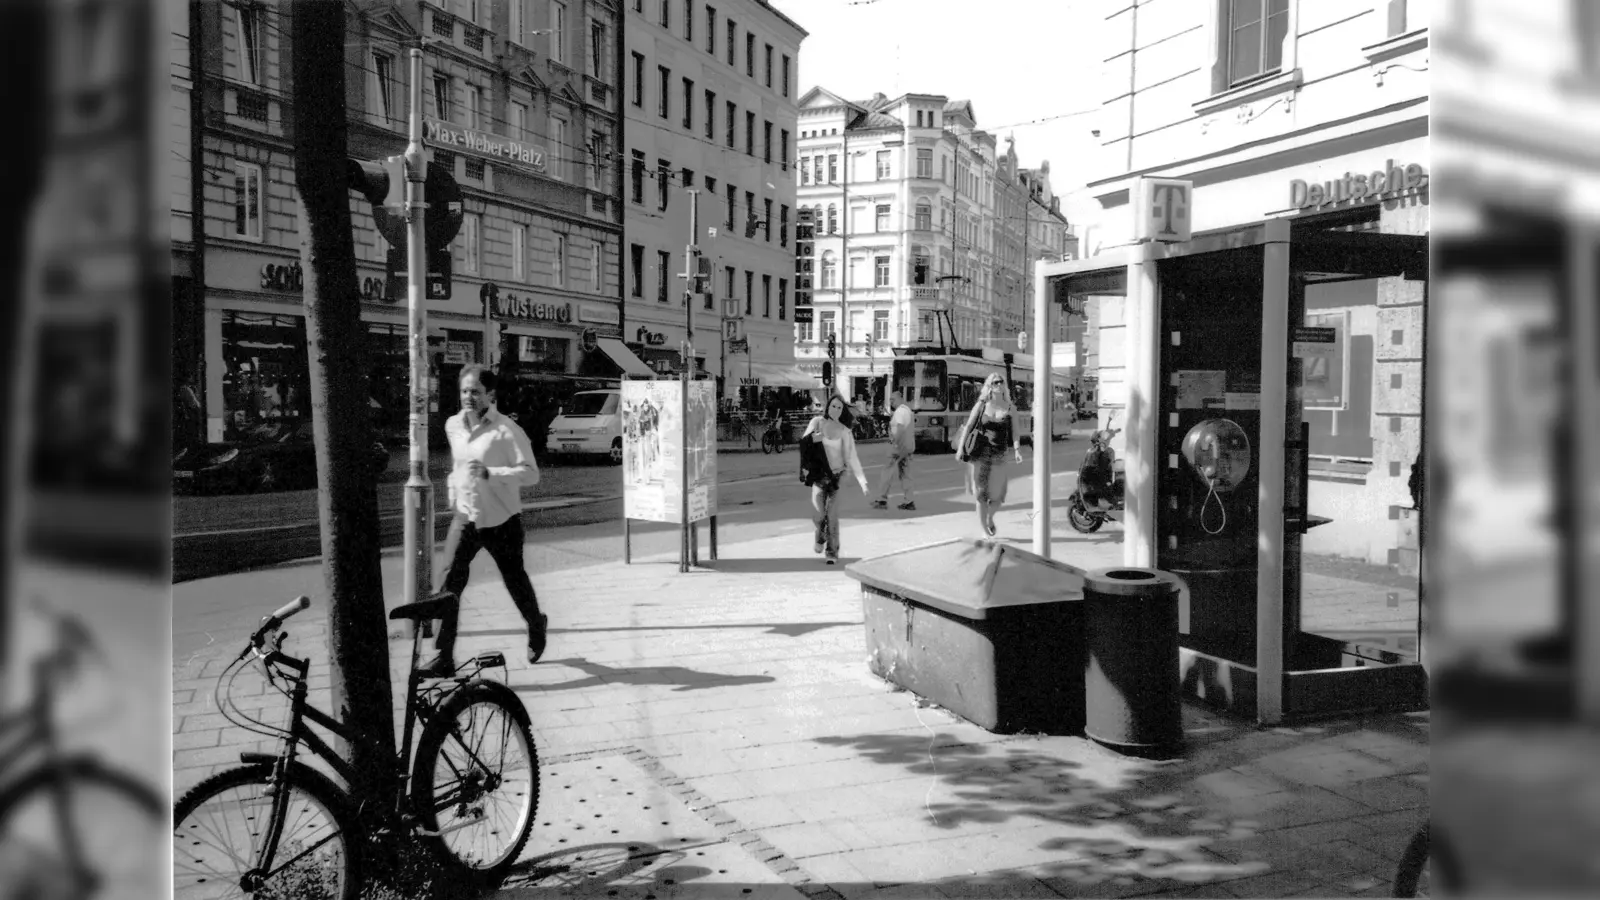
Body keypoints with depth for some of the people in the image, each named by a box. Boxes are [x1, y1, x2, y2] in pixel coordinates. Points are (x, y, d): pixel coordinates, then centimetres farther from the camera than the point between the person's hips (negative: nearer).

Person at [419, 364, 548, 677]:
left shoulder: (506, 430, -15)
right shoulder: (453, 425, 5)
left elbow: (530, 473, -20)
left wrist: (490, 473, -31)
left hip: (500, 521, -4)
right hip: (465, 519, 4)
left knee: (515, 581, 12)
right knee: (450, 583, -9)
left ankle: (536, 627, 41)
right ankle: (443, 656, -6)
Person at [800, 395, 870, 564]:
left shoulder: (844, 431, -1)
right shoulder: (817, 423, 0)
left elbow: (851, 457, -2)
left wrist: (862, 480, -9)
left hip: (836, 475, 0)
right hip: (818, 474, 0)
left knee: (832, 516, -6)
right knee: (818, 515, -9)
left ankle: (832, 552, 9)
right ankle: (821, 537, 26)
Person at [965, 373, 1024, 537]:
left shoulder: (1010, 407, 4)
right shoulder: (982, 405, 2)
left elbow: (1014, 431, 1)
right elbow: (969, 427, 4)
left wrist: (1017, 449, -14)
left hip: (999, 455, 1)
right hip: (979, 453, -1)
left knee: (997, 495, 1)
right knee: (980, 493, -1)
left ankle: (990, 518, 33)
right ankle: (984, 529, 11)